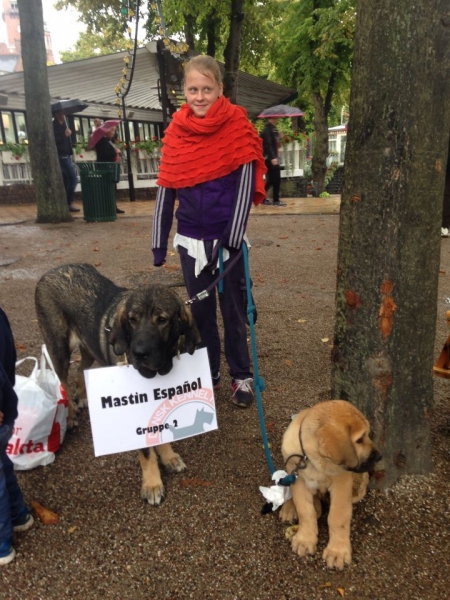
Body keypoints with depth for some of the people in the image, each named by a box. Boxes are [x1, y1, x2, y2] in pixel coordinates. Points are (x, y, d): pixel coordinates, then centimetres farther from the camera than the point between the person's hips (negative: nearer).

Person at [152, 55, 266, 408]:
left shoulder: (237, 127, -5)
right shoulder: (176, 132, 3)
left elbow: (244, 185, -10)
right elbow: (166, 190, 5)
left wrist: (232, 238, -17)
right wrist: (159, 245, 3)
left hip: (227, 237, -3)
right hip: (191, 238, 3)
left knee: (234, 309, 8)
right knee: (201, 309, 13)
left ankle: (241, 376, 25)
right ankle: (208, 374, 29)